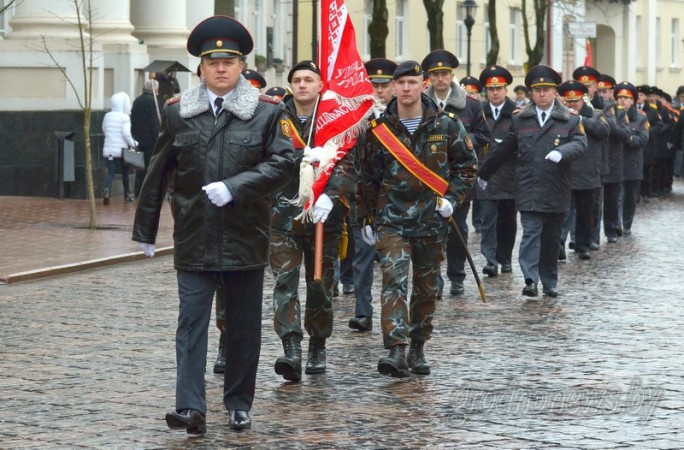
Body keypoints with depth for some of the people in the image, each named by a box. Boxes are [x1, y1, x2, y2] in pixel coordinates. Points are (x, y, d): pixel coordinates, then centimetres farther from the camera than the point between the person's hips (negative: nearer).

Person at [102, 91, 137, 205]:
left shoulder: (107, 116, 5)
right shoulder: (125, 117, -10)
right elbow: (126, 134, -16)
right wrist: (134, 144, -4)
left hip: (108, 149, 3)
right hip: (121, 150, -3)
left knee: (110, 172, -1)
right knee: (124, 172, 14)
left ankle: (107, 191, -26)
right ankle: (126, 194, 26)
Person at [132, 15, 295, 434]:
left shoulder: (268, 111, -1)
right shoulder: (178, 112, 5)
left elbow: (284, 163, -9)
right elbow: (158, 174, 10)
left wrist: (234, 188, -20)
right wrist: (145, 230, 13)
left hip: (246, 238, 0)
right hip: (194, 239, 1)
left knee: (244, 325, 8)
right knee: (192, 322, -5)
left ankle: (240, 405, 20)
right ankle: (191, 408, -9)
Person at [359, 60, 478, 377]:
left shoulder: (446, 125, 0)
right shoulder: (379, 128, 0)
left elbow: (467, 164, 9)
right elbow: (369, 175, 9)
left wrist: (452, 198, -3)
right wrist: (368, 217, 11)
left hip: (432, 220, 2)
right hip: (392, 219, -1)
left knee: (427, 287, 11)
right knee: (394, 280, -17)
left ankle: (418, 349, 26)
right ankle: (396, 351, -24)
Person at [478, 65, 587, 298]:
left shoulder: (570, 120, 4)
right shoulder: (520, 119, 9)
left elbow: (580, 144, -10)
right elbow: (504, 149, 15)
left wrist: (561, 152, -31)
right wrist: (484, 172, 17)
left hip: (557, 191, 0)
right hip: (528, 189, 0)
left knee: (552, 238, 9)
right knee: (531, 233, -10)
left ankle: (549, 282, 17)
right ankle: (530, 280, -16)